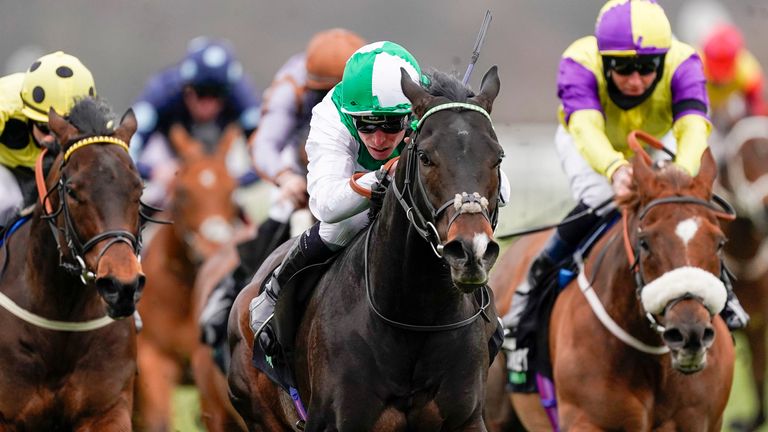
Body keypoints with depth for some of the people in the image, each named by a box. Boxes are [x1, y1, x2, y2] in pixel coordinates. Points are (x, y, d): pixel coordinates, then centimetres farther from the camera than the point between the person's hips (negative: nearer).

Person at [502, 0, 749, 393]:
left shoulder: (682, 64, -37)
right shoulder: (580, 64, -42)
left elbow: (693, 126, -52)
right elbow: (585, 126, -58)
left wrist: (683, 172, -74)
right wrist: (614, 169, -80)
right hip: (588, 145, -3)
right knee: (598, 207, -29)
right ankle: (531, 293, -13)